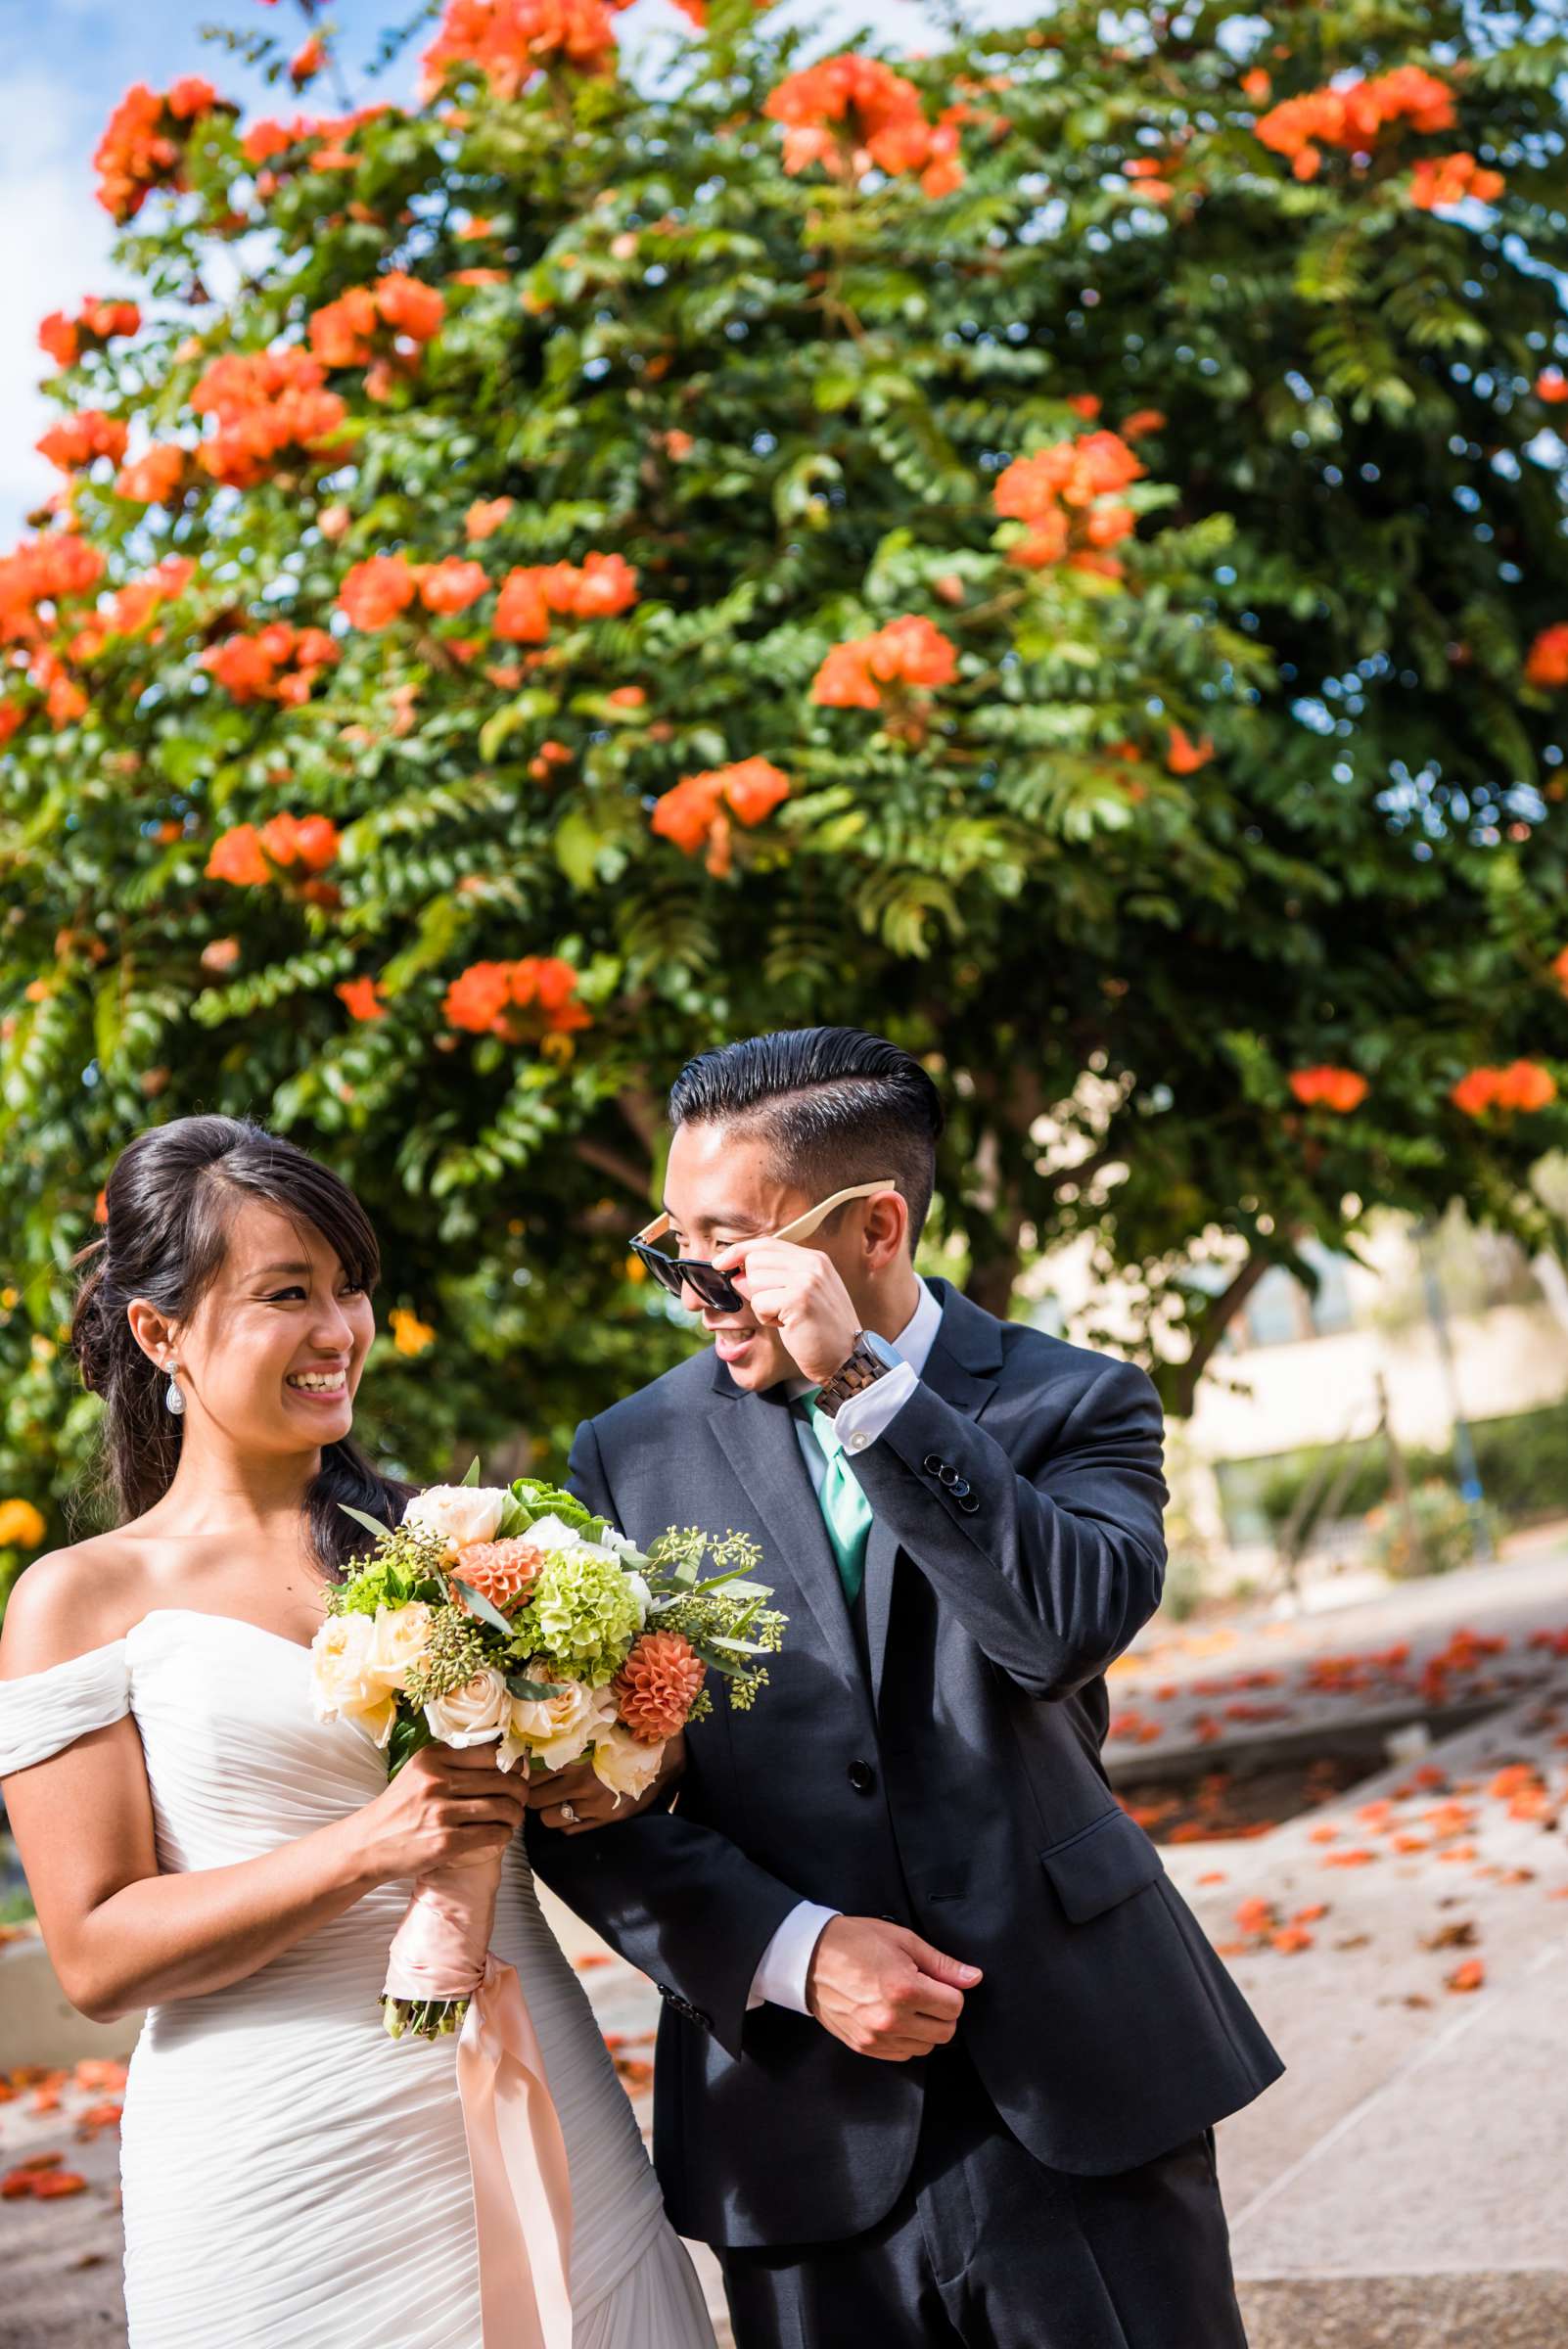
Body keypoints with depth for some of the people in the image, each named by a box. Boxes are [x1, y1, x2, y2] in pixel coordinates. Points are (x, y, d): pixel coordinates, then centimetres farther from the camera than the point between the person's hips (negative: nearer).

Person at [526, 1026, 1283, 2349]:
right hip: (807, 2133, 1)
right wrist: (791, 1950, -12)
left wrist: (860, 1385, -21)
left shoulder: (1070, 1406, -1)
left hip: (1080, 2104, -1)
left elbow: (1070, 1626, -20)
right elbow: (580, 1790, 0)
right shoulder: (634, 1457, 3)